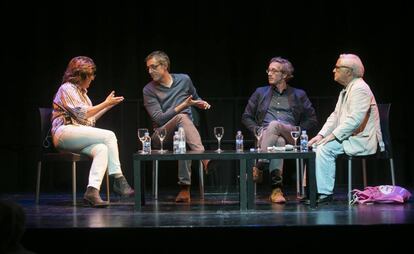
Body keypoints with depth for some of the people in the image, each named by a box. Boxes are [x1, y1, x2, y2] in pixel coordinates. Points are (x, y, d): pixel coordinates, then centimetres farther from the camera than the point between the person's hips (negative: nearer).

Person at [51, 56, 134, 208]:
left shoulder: (81, 91, 26)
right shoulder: (67, 89, -2)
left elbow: (91, 118, 27)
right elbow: (82, 113, -12)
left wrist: (109, 105, 21)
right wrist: (105, 104, -7)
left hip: (80, 135, 8)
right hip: (64, 133, -8)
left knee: (101, 149, -25)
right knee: (109, 136, -23)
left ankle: (92, 190, -38)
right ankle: (118, 180, -20)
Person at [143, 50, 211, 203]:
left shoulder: (184, 80, 11)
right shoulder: (149, 90, 1)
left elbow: (195, 99, 32)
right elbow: (159, 119, -11)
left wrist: (201, 103, 7)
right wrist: (182, 106, -18)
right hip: (161, 137, -3)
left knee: (183, 142, -38)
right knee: (182, 117, -36)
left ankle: (185, 188, -47)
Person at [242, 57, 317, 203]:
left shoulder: (299, 95, 22)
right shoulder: (261, 93, 26)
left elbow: (312, 120, 16)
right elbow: (246, 117, 23)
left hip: (291, 137, -1)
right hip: (266, 135, 1)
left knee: (274, 124, -38)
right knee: (278, 141, -40)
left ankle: (258, 168, -45)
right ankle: (276, 189, -52)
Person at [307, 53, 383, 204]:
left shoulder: (360, 89, -15)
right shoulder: (346, 90, 18)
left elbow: (354, 119, -25)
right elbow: (335, 115, 18)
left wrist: (333, 135, -24)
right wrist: (321, 135, 5)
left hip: (361, 140, -10)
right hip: (349, 138, 10)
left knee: (325, 148, -26)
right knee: (315, 146, 2)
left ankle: (325, 193, -22)